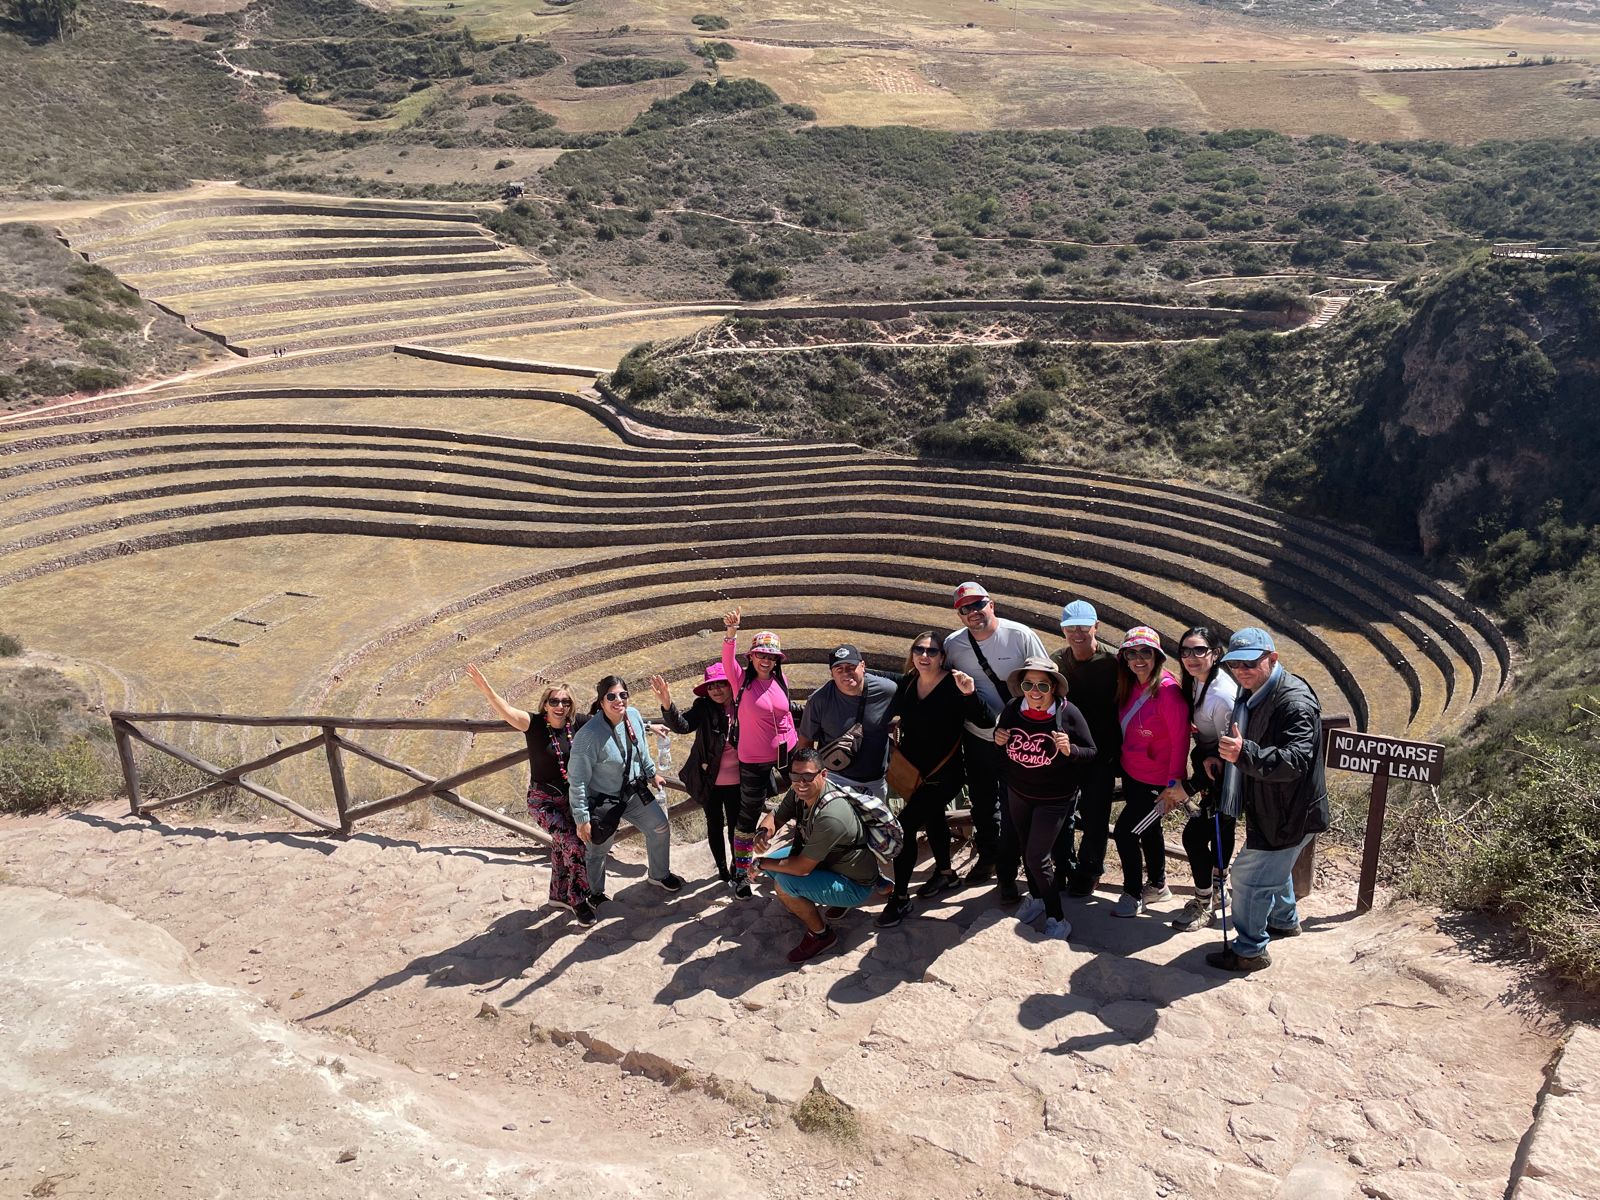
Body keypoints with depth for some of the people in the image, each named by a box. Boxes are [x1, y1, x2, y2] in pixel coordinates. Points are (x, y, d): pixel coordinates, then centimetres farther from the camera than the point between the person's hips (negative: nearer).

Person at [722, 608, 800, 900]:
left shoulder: (780, 680, 0)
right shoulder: (742, 679, -11)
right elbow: (728, 660, -31)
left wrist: (796, 745, 14)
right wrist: (731, 632, -47)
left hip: (785, 755, 4)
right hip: (754, 761, -4)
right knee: (748, 816, 7)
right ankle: (741, 873, 20)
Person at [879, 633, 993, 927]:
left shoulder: (953, 686, -19)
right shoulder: (907, 683, -2)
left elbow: (986, 721, -27)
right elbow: (893, 716, 17)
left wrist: (970, 694, -41)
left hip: (943, 775, -7)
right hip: (913, 771, 7)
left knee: (905, 827, -13)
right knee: (932, 819, 24)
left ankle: (901, 898, -1)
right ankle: (946, 874, 47)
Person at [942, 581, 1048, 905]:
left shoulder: (1020, 635, -13)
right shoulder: (953, 644, -4)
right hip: (977, 738, 3)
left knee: (1013, 808, 3)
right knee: (982, 803, 18)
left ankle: (1007, 876, 16)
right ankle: (987, 858, 41)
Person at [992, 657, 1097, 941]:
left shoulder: (1068, 713, -22)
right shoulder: (1013, 709, -11)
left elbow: (1091, 753, -14)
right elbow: (1002, 737, 8)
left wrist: (1069, 750, -34)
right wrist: (998, 739, -15)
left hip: (1054, 800, -5)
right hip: (1018, 793, 5)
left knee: (1037, 857, -7)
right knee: (1026, 849, 20)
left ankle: (1057, 920, 9)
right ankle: (1036, 898, 45)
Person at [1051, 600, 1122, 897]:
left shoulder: (1112, 663, -11)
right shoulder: (1057, 661, 0)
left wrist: (1118, 752, -10)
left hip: (1101, 754, -3)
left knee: (1095, 817, 8)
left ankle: (1088, 872, 29)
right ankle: (1065, 868, 32)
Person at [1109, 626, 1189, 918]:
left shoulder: (1167, 689, -24)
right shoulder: (1130, 686, -2)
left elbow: (1180, 738, -22)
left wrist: (1175, 781, -22)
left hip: (1155, 780, -8)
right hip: (1130, 772, 8)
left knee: (1124, 831, -4)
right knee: (1148, 829, 22)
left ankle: (1133, 895, 14)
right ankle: (1157, 885, 41)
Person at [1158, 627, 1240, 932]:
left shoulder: (1222, 695, -29)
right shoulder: (1196, 682, -3)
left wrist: (1188, 787, -18)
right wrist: (1205, 756, -16)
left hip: (1225, 776, -8)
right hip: (1213, 769, 8)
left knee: (1195, 834, -6)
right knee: (1219, 831, 21)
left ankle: (1204, 904, 12)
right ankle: (1215, 892, 37)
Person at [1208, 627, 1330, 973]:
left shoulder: (1295, 703, -28)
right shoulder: (1252, 694, 3)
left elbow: (1295, 760, -39)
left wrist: (1244, 753, -53)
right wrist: (1224, 756, 5)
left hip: (1289, 814, -10)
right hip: (1270, 808, 10)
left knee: (1249, 876, -3)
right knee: (1274, 867, 30)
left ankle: (1249, 951, 13)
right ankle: (1285, 921, 54)